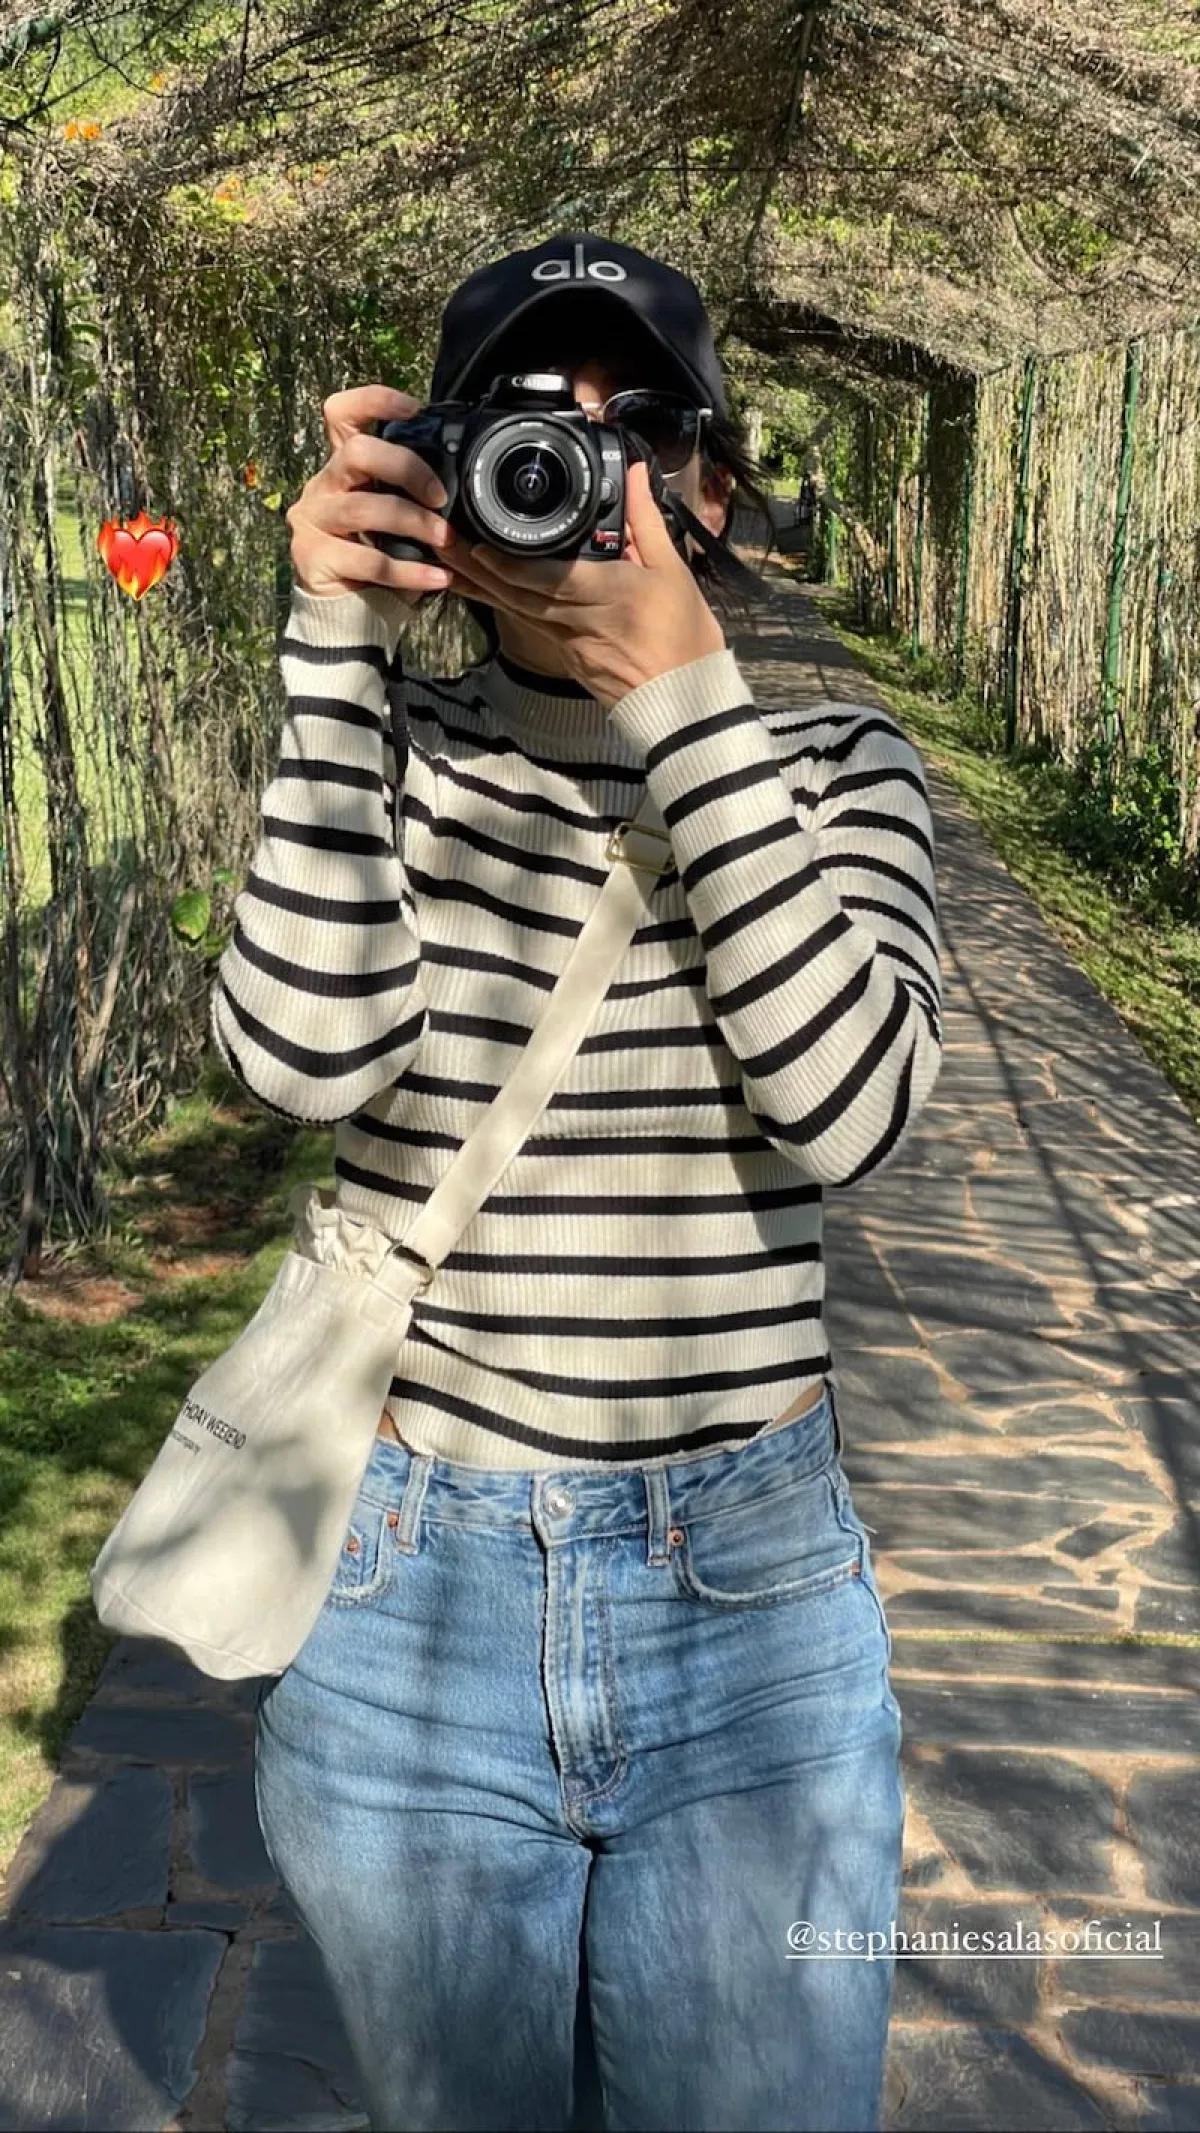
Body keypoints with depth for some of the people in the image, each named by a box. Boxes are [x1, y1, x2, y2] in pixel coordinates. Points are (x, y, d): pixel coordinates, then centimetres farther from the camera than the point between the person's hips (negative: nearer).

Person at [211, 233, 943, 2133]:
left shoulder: (833, 765, -1)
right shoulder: (381, 758, 0)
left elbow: (849, 1108, -19)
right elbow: (302, 1054, -19)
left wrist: (679, 691, -22)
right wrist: (344, 646, -20)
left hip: (758, 1612, 0)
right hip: (406, 1610, 1)